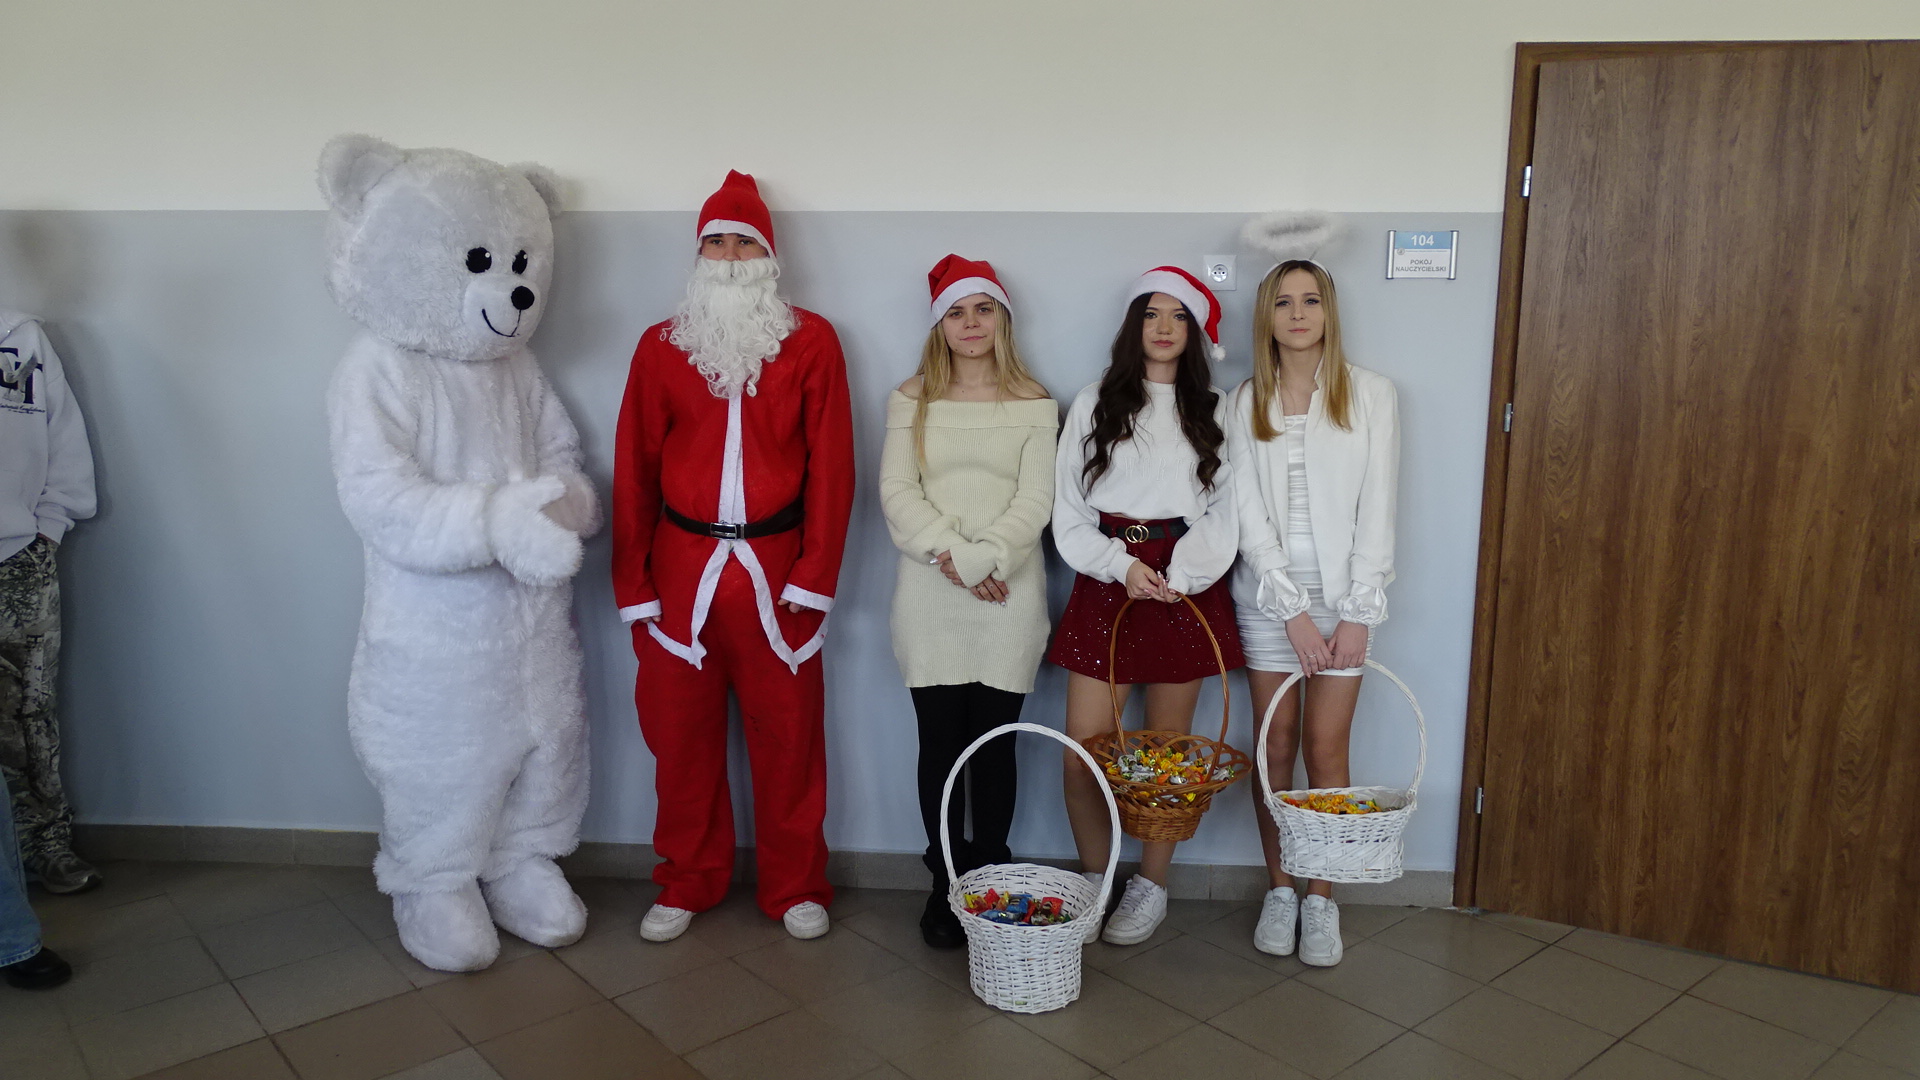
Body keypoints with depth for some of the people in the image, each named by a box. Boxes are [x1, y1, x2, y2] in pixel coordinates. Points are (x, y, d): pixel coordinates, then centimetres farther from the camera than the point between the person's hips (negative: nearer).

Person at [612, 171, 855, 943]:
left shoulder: (811, 342, 2)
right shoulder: (660, 346, 6)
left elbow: (830, 466, -1)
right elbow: (635, 470, 6)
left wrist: (816, 574, -7)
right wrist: (633, 583, 1)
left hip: (776, 567, -1)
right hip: (680, 566, 2)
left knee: (787, 735, 7)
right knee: (681, 733, 9)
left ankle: (795, 887, 23)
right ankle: (688, 885, 27)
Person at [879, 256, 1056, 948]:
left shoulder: (1034, 406, 7)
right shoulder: (911, 402, 9)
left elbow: (1035, 500, -2)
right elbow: (898, 493, 0)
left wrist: (982, 558, -15)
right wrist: (953, 559, -12)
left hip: (1009, 592, 0)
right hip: (930, 593, 1)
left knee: (994, 740, 3)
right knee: (940, 740, 3)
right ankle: (945, 884, 15)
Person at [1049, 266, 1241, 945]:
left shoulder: (1215, 412, 9)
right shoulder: (1094, 406, 9)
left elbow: (1226, 513, 1)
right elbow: (1069, 513, 4)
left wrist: (1178, 576, -12)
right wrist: (1120, 565, -10)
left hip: (1186, 584, 0)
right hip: (1104, 584, 1)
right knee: (1081, 755, -3)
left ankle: (1151, 887, 21)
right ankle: (1096, 881, 17)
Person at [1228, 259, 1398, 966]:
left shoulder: (1370, 395, 0)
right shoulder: (1246, 403, 3)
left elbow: (1377, 510, -3)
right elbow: (1248, 514, -2)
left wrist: (1357, 612, -10)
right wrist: (1294, 611, -10)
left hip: (1344, 593, -1)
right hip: (1269, 594, 1)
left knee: (1326, 746, -1)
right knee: (1276, 743, 5)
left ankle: (1321, 899, 14)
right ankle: (1279, 889, 20)